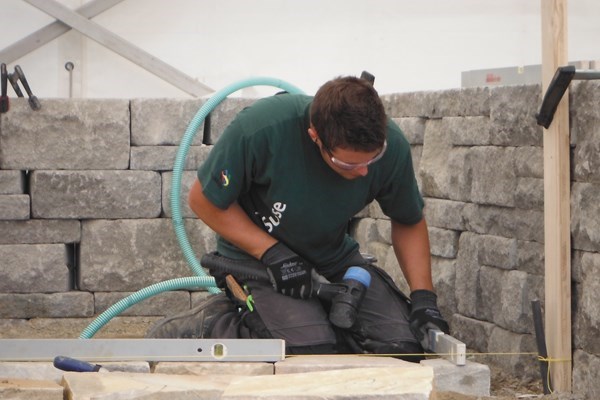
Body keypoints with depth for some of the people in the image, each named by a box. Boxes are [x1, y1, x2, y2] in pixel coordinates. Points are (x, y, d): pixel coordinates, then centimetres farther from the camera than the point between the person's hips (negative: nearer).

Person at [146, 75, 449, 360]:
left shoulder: (391, 146, -20)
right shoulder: (261, 128, -32)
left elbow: (409, 222, 0)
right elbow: (205, 200, -16)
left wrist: (424, 299, -13)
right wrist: (273, 253, -24)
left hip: (334, 256, 4)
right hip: (254, 254, -4)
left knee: (402, 347, -14)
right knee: (314, 351, -27)